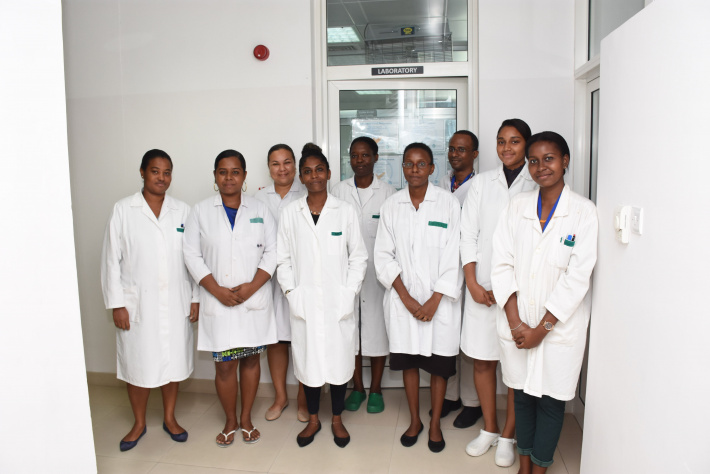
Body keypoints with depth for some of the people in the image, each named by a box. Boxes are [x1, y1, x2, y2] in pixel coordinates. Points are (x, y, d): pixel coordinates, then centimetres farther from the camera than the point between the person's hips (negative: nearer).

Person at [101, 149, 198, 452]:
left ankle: (169, 418, 32)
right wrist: (116, 304, -6)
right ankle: (139, 424, 30)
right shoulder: (123, 210, -2)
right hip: (137, 304, -2)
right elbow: (111, 260, -2)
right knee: (138, 365, 8)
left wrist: (196, 298, 1)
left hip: (176, 303, 2)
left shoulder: (182, 211, 3)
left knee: (174, 362, 12)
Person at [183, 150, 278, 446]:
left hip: (255, 300, 1)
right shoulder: (201, 211, 3)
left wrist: (251, 286, -13)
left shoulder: (260, 210, 5)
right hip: (218, 302, -1)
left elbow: (272, 252, 0)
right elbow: (192, 255, -1)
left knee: (251, 359, 10)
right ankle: (230, 421, 25)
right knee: (224, 365, 4)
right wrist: (217, 290, -12)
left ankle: (246, 418, 28)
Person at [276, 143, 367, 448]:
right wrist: (291, 292, -4)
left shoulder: (346, 211, -1)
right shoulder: (290, 213, 2)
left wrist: (349, 292, -6)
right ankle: (313, 419, 32)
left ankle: (337, 420, 30)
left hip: (338, 303, -1)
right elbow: (283, 258, 5)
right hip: (304, 303, 1)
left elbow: (359, 256, 2)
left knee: (339, 360, 8)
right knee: (308, 360, 10)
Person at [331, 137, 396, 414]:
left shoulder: (388, 193, 2)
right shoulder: (338, 191, 7)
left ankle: (375, 390, 20)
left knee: (377, 328, 4)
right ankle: (357, 388, 25)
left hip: (377, 271, -1)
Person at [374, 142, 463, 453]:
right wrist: (406, 297, -8)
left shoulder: (448, 204, -5)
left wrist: (434, 301, -11)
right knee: (408, 361, 12)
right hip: (402, 299, 2)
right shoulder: (391, 205, 2)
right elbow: (383, 256, 0)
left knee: (439, 364, 8)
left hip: (439, 299, -2)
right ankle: (414, 420, 32)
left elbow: (453, 258, -7)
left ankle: (435, 424, 28)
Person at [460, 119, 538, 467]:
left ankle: (508, 436, 23)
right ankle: (489, 429, 29)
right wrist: (472, 282, -5)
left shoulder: (538, 186, 0)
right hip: (482, 286, 2)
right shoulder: (481, 183, 7)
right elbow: (467, 234, 4)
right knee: (482, 360, 10)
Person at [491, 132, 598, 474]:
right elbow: (501, 263, -2)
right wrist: (515, 321, -10)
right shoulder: (517, 205, 2)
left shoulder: (584, 211, -7)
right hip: (517, 322, 3)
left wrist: (543, 327, -12)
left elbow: (578, 276, -10)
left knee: (550, 399, 7)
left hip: (559, 326, -2)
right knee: (522, 393, 14)